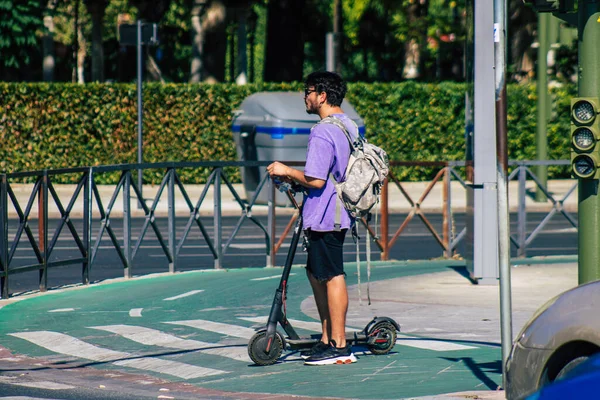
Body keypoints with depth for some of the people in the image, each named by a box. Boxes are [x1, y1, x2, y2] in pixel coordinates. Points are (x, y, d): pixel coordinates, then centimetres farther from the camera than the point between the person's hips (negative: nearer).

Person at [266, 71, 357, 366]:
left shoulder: (322, 133, -18)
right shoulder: (349, 127, 13)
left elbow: (316, 180, -24)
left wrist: (287, 171, -8)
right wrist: (295, 179, 18)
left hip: (324, 217, -10)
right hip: (338, 213, 10)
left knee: (332, 277, -6)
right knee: (316, 274, 17)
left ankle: (340, 347, -2)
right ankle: (327, 339, 22)